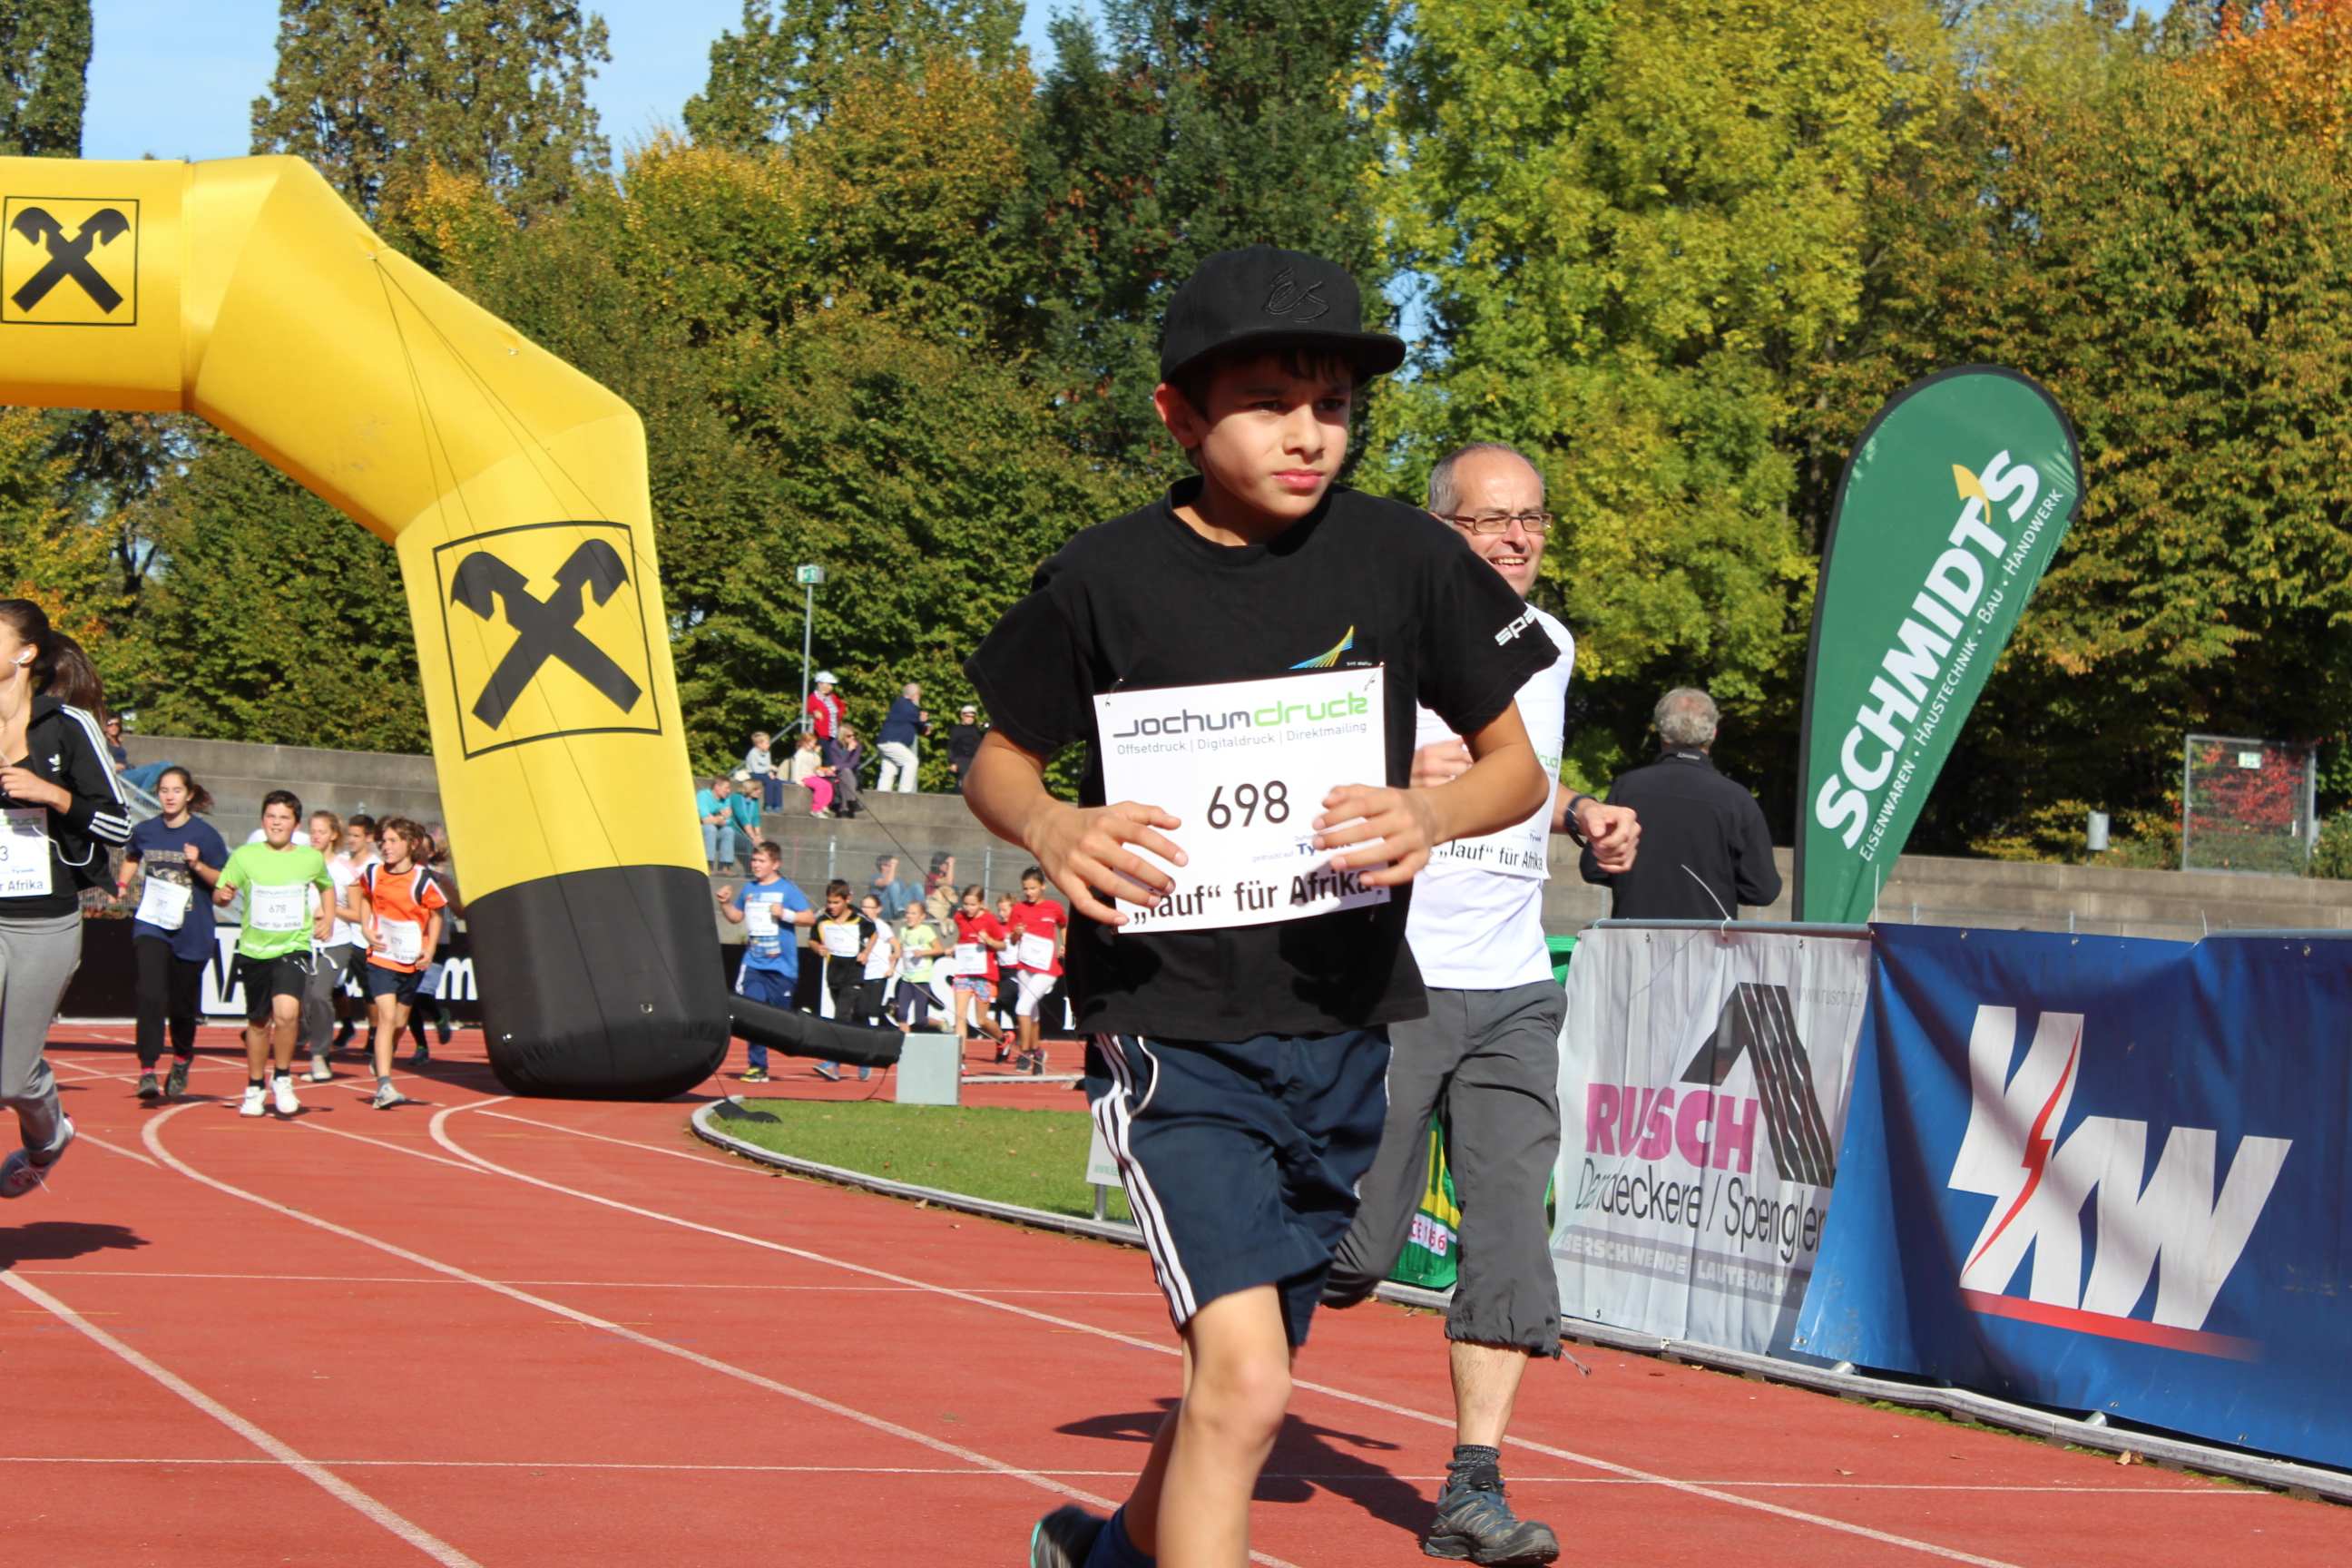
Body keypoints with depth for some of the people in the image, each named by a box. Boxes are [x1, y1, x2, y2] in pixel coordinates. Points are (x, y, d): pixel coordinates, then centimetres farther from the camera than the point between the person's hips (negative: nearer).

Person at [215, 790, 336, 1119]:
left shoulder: (312, 859, 1)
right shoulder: (244, 856, -3)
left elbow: (327, 887, 21)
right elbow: (219, 893, -4)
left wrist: (328, 920, 9)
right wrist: (222, 894, -26)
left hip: (294, 948, -1)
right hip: (254, 949, 1)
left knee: (287, 1012, -24)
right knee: (258, 1022, 12)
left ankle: (282, 1079, -4)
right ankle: (255, 1088, 31)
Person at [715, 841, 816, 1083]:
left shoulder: (788, 890, -5)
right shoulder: (749, 890, 11)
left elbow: (809, 917, -8)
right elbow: (736, 917, 26)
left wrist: (785, 914, -20)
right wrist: (725, 904, 8)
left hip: (781, 966, -4)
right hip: (753, 963, 4)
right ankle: (757, 1066, -2)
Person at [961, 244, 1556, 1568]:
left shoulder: (1405, 557, -1)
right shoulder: (1106, 578, -5)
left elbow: (1517, 767, 8)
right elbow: (998, 762, 8)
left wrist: (1431, 814, -15)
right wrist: (1050, 829, -15)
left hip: (1342, 1026, 4)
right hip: (1174, 1032, -4)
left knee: (1245, 1381, 17)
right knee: (1243, 1384, -20)